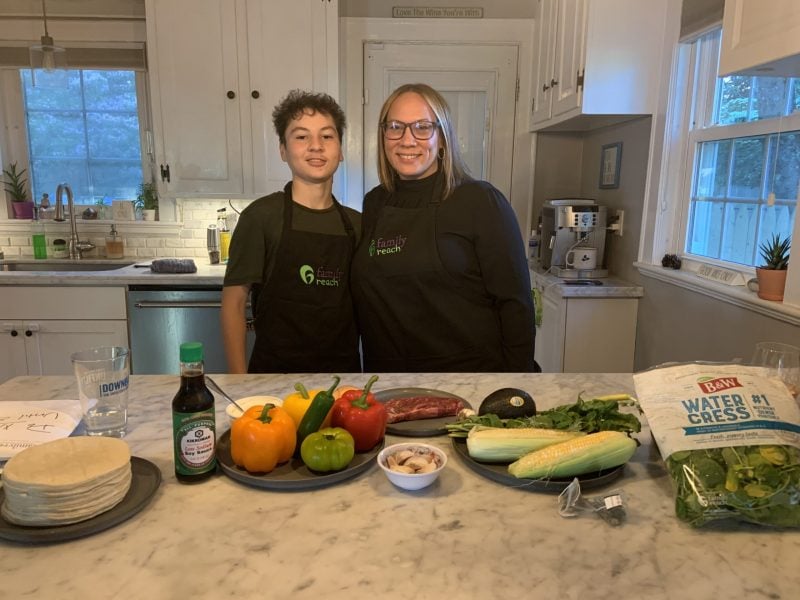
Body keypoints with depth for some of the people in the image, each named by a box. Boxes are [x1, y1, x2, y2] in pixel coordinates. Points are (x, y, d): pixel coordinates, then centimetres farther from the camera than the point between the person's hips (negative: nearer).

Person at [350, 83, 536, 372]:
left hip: (470, 368, -4)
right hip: (385, 369, 5)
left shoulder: (482, 201, -11)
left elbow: (515, 304, -12)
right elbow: (365, 300, 11)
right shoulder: (374, 204, 3)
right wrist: (370, 367, 6)